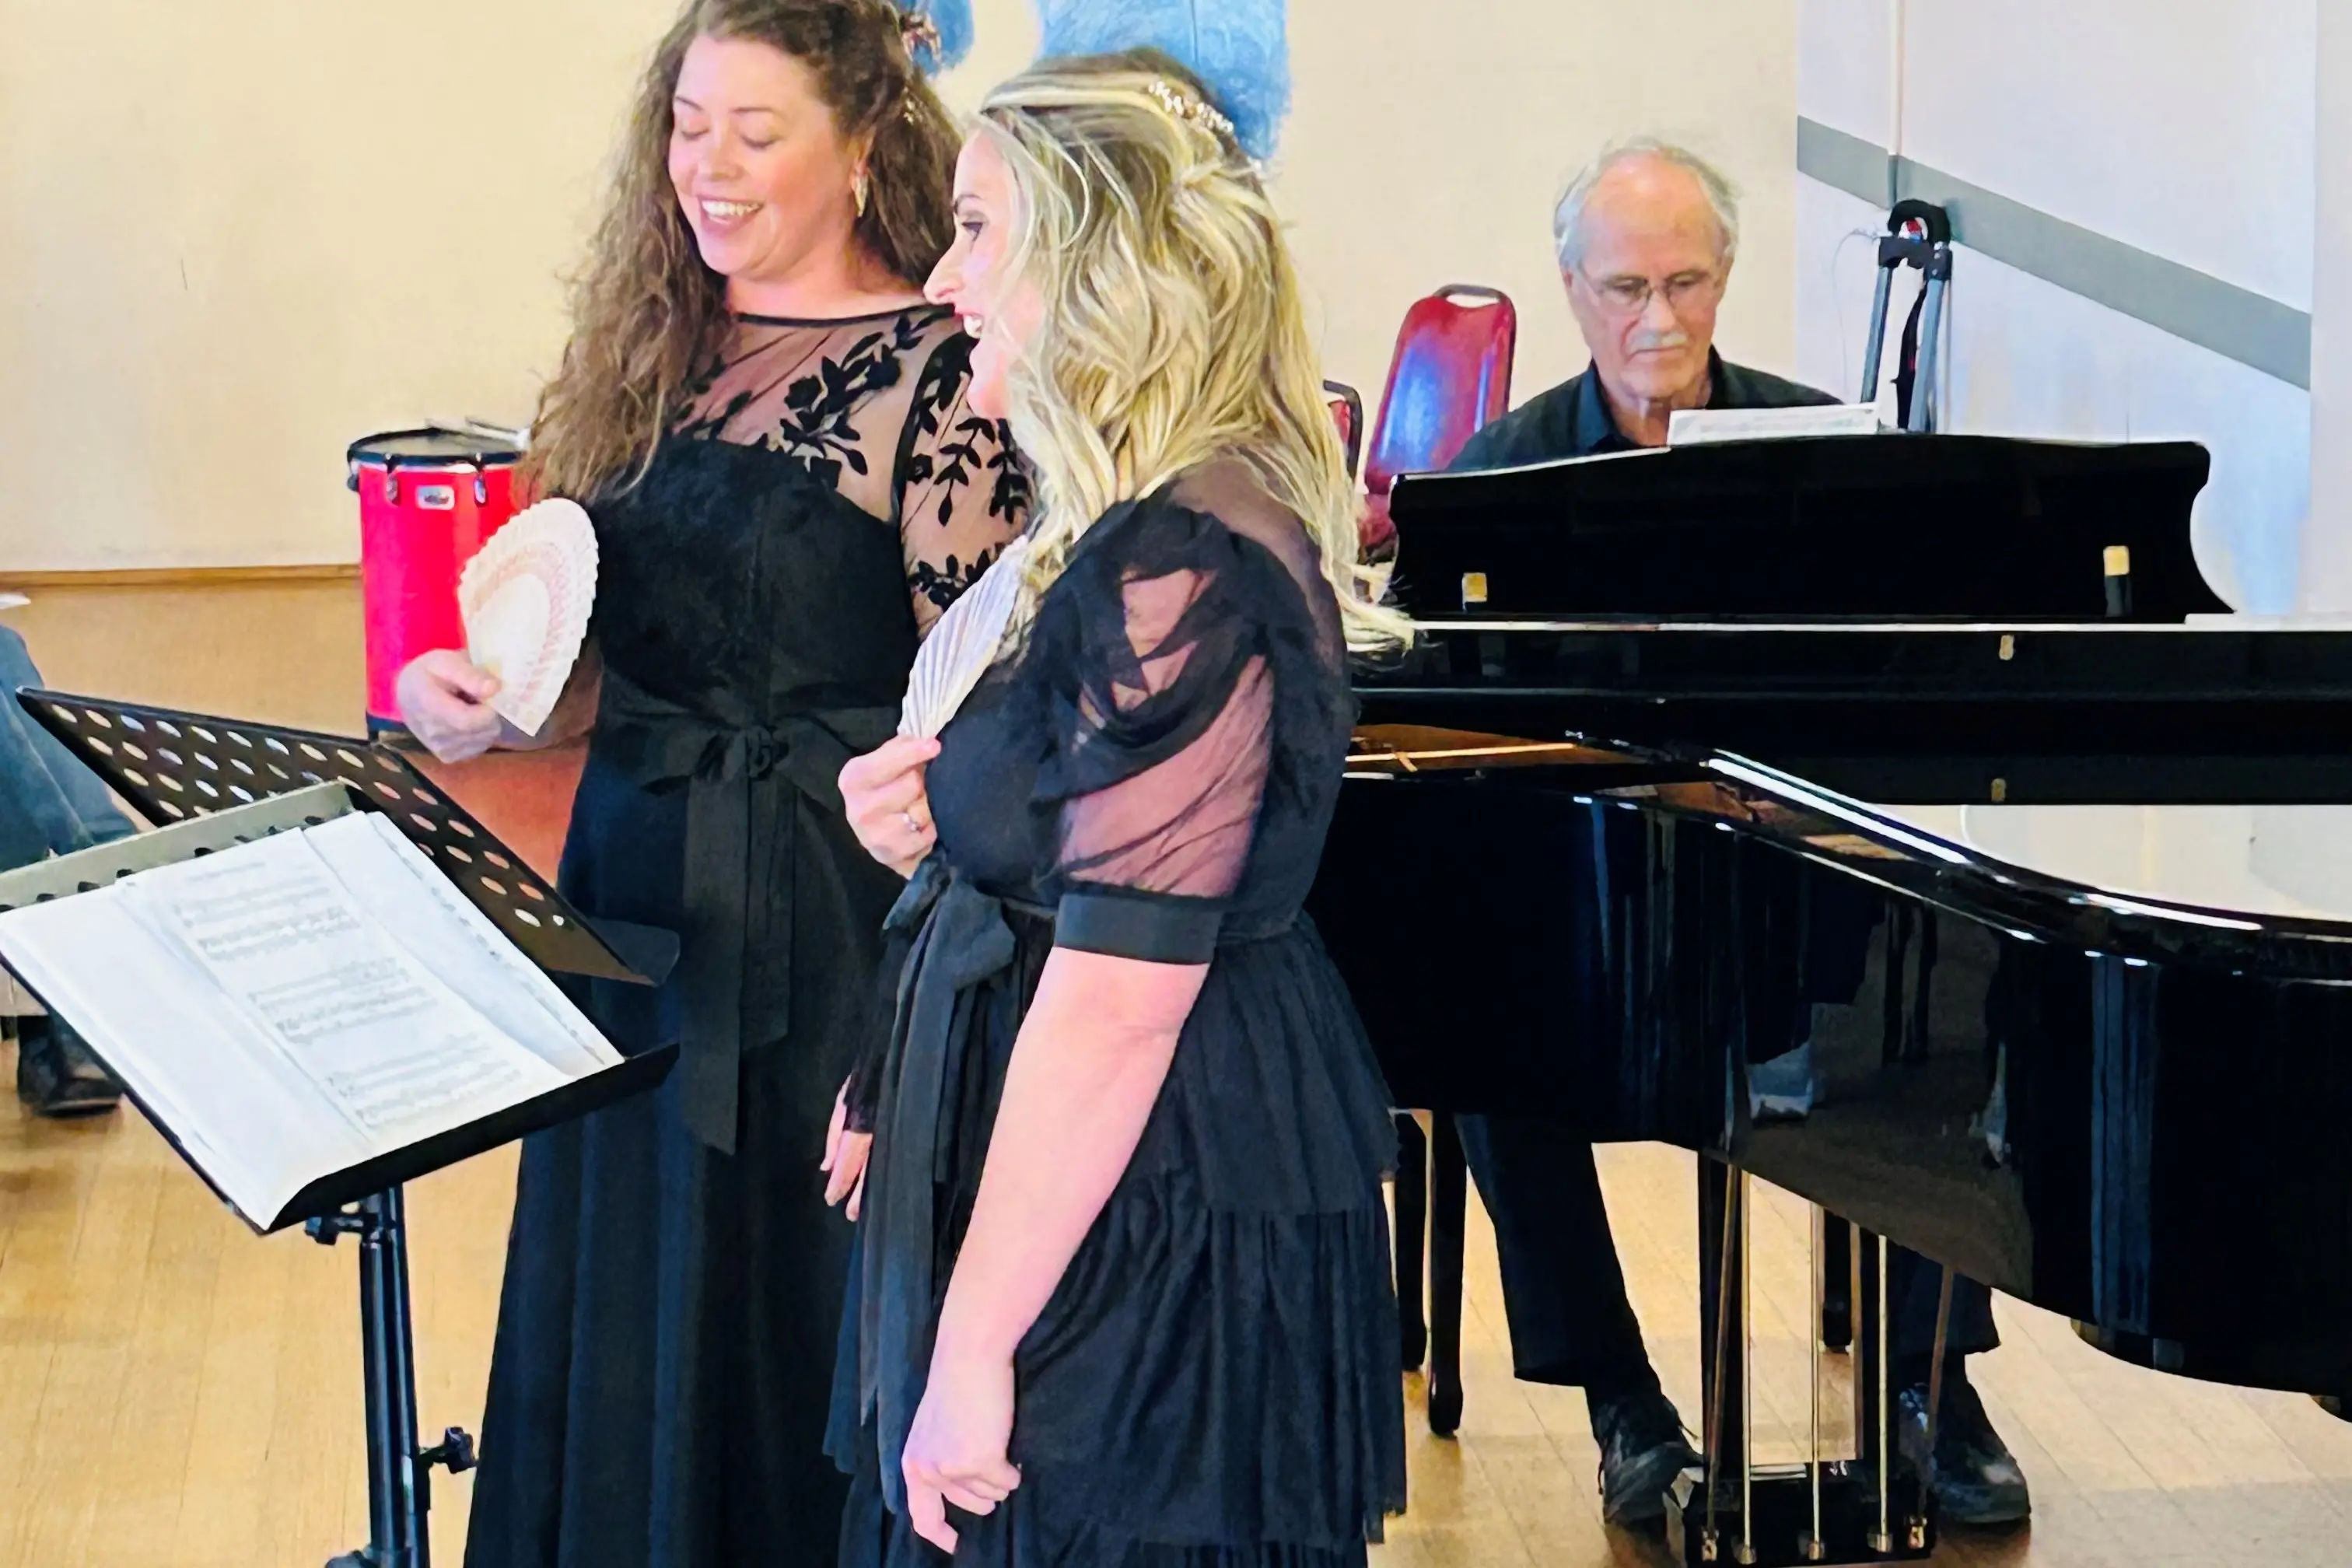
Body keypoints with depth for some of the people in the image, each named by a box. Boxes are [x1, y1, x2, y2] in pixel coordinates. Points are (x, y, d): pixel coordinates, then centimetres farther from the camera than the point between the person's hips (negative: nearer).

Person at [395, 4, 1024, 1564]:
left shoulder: (938, 374, -11)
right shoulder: (646, 351, 9)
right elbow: (597, 668, 13)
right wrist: (476, 692, -7)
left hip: (831, 914, -6)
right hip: (633, 881, 6)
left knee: (805, 1304, 5)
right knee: (631, 1305, 15)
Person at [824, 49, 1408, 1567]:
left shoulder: (1182, 571, -23)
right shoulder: (1139, 522, 11)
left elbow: (1118, 999, -26)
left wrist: (974, 1351, -23)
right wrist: (945, 815, 9)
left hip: (1160, 1251, -10)